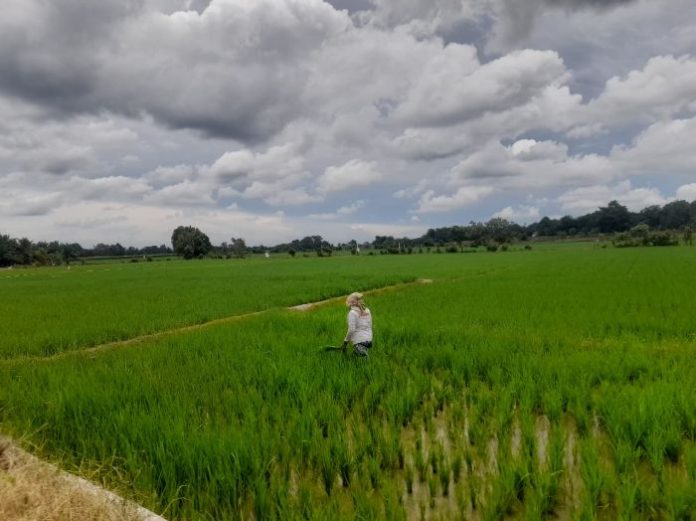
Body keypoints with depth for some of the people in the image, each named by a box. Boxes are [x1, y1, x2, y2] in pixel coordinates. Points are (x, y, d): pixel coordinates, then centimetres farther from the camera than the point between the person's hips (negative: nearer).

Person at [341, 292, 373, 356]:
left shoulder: (352, 312, -9)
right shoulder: (367, 311, 11)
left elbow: (351, 330, -13)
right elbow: (370, 326, 15)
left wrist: (345, 342, -3)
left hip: (359, 341, -7)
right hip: (369, 340, 7)